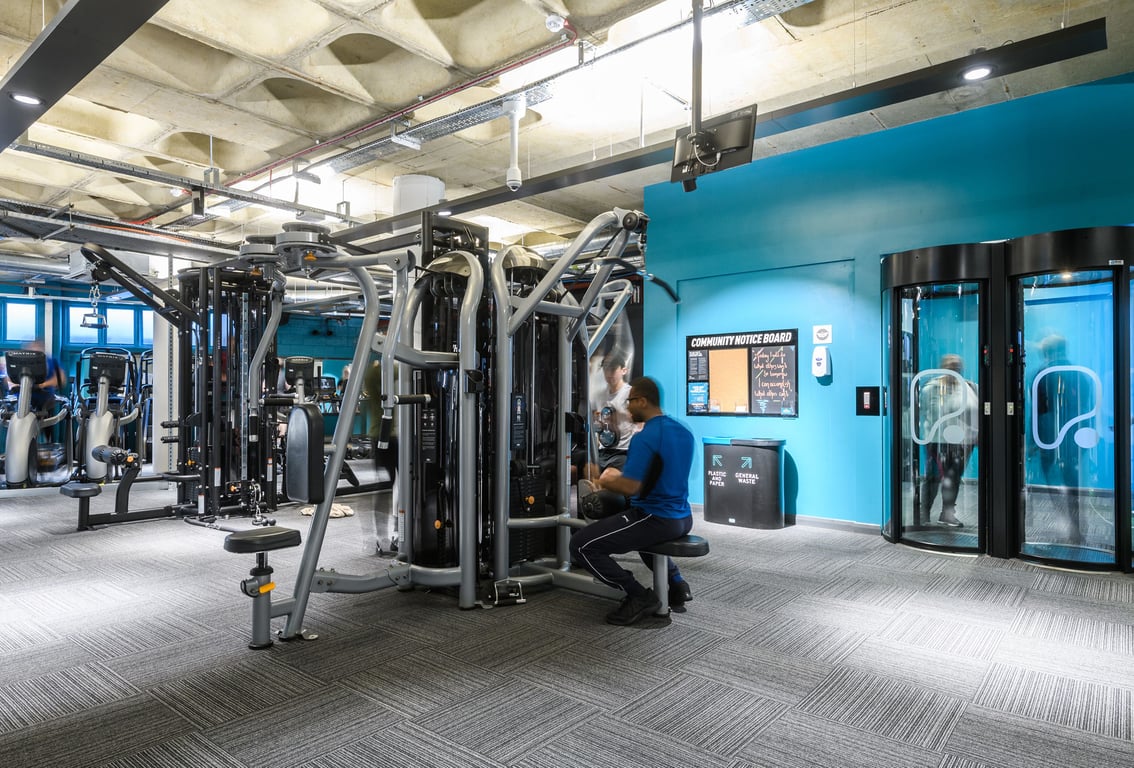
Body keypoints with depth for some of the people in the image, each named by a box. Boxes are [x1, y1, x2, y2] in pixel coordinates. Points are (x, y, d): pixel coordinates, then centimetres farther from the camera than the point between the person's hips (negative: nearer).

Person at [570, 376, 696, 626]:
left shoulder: (645, 438, -20)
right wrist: (621, 476, 23)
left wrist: (604, 482, -6)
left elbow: (630, 487, -27)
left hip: (656, 519, -9)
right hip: (682, 519, 10)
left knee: (581, 545, -7)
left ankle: (639, 597, -4)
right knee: (643, 529, 41)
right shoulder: (684, 432, 9)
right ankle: (676, 584, 25)